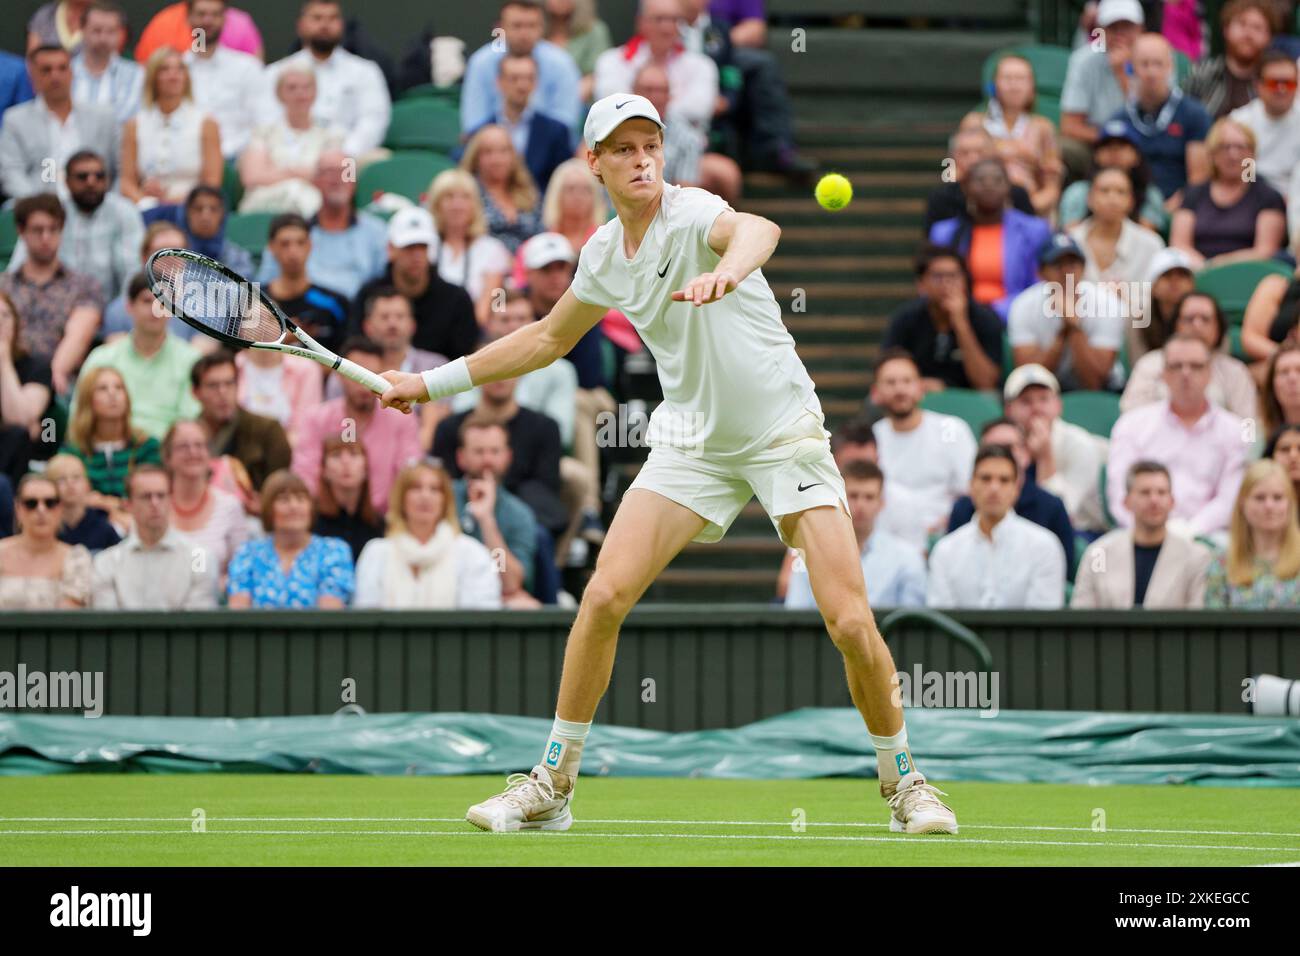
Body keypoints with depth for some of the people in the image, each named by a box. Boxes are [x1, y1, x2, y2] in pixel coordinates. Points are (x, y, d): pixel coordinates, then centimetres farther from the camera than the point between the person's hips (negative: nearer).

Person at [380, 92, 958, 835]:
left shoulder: (691, 213, -18)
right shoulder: (604, 255, 4)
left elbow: (759, 229, -43)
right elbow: (548, 339, 22)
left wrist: (727, 271, -66)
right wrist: (434, 383, 23)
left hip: (785, 432, -5)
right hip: (693, 440, 5)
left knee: (850, 620, -13)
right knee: (605, 594, -9)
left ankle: (903, 780, 8)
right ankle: (553, 784, 3)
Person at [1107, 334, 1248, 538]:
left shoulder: (1234, 431, 14)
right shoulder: (1132, 424, 16)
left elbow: (1229, 500, 3)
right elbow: (1120, 492, 5)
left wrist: (1189, 532, -14)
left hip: (1204, 534, 0)